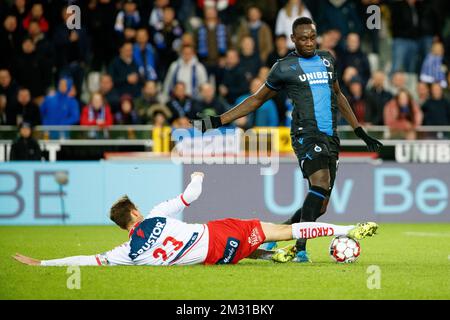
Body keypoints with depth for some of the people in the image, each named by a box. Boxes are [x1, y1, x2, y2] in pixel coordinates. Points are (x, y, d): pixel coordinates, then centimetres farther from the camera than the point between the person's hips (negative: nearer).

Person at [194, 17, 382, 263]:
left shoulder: (327, 60, 18)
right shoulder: (284, 67, 3)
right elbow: (257, 100, 12)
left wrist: (360, 132, 28)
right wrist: (217, 121, 7)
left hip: (330, 138, 6)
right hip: (306, 134, -6)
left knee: (320, 206, 1)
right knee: (321, 184, -29)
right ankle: (300, 248, -29)